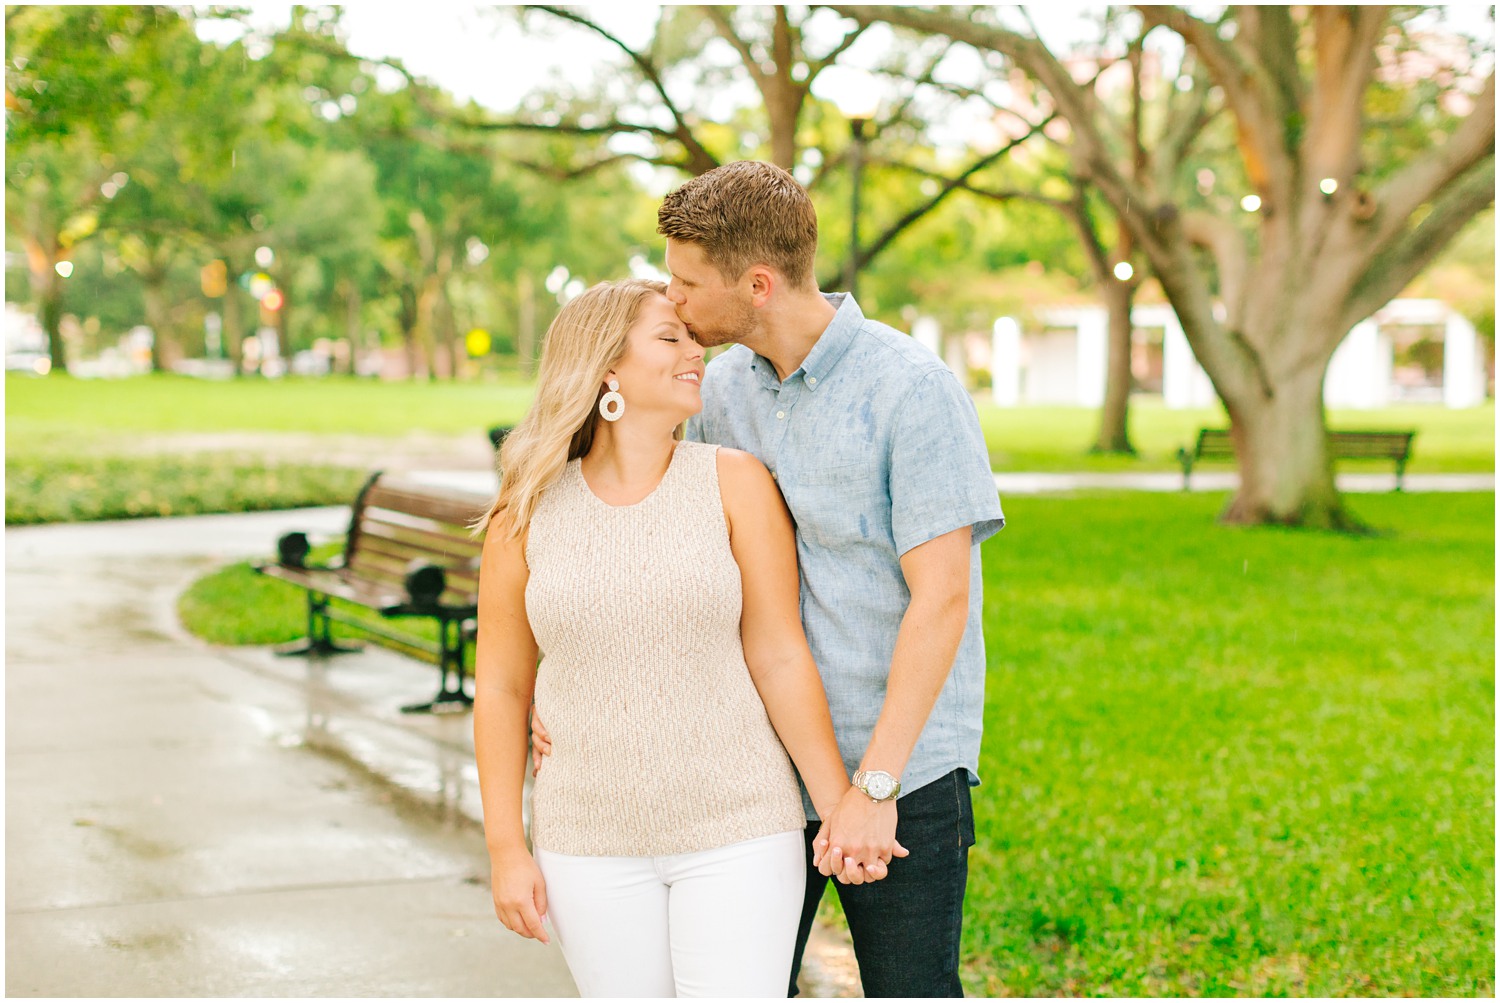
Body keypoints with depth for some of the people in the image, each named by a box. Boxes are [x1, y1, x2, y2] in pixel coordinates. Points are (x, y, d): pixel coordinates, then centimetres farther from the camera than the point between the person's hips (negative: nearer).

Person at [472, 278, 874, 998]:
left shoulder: (734, 483, -3)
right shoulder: (527, 515, 1)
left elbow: (780, 657, -4)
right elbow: (501, 687, 4)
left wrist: (842, 809, -6)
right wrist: (506, 849, 1)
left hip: (734, 831, -1)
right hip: (592, 846, 2)